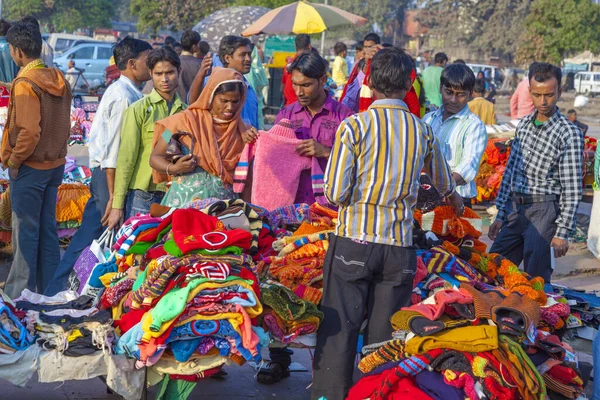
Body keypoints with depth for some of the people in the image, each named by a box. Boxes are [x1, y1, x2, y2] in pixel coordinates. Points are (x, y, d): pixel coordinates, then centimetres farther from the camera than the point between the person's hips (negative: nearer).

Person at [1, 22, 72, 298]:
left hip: (30, 168, -7)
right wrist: (57, 152, 14)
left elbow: (29, 132, -23)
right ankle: (48, 286, 20)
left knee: (25, 230, 2)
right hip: (55, 164, 7)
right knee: (48, 227, 13)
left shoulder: (25, 84, -18)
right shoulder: (58, 81, 3)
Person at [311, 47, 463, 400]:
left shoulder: (354, 126, -7)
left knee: (340, 330, 4)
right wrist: (455, 201, 45)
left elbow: (335, 192, -10)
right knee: (385, 335, 10)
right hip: (399, 244, 3)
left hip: (353, 241, -2)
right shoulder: (423, 131, 4)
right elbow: (444, 183, 22)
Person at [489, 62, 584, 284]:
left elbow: (572, 189, -11)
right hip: (515, 209, 6)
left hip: (544, 212, -6)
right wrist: (500, 215, 14)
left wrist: (562, 232, -15)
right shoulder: (524, 124, 10)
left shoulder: (569, 133, -10)